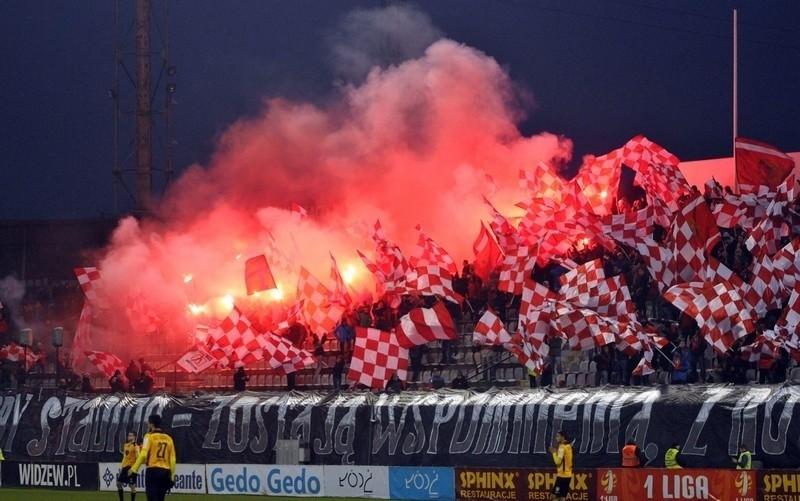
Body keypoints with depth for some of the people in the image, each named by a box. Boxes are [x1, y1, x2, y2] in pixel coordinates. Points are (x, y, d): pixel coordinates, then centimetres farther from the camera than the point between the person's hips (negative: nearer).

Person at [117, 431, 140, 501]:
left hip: (131, 467, -8)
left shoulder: (135, 446, -12)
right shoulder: (126, 445, 12)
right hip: (124, 466, 8)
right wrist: (121, 466, 15)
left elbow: (138, 458, -20)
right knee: (119, 483, 10)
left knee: (132, 485, -4)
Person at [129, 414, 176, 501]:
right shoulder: (168, 438, 12)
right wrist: (171, 478, 16)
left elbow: (143, 455, -14)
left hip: (153, 471, -5)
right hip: (166, 472, 5)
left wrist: (134, 470, -12)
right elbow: (173, 460, 10)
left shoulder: (150, 436, -2)